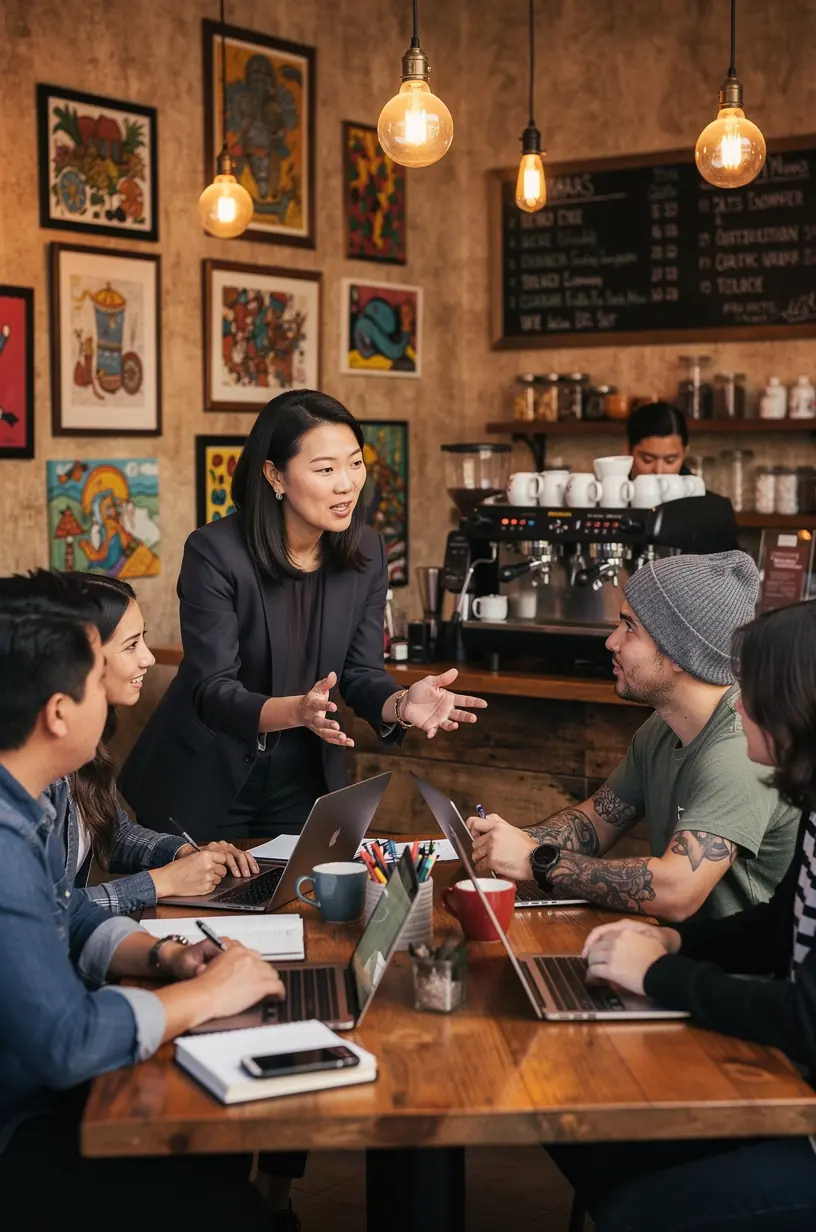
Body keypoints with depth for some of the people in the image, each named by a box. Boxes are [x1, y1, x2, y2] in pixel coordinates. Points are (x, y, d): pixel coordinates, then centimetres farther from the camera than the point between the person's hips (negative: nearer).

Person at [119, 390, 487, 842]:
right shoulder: (215, 553, -20)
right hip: (204, 788, -4)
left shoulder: (366, 552, -5)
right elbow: (212, 692, -23)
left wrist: (401, 703, -25)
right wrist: (298, 710, -41)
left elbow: (361, 674, -3)